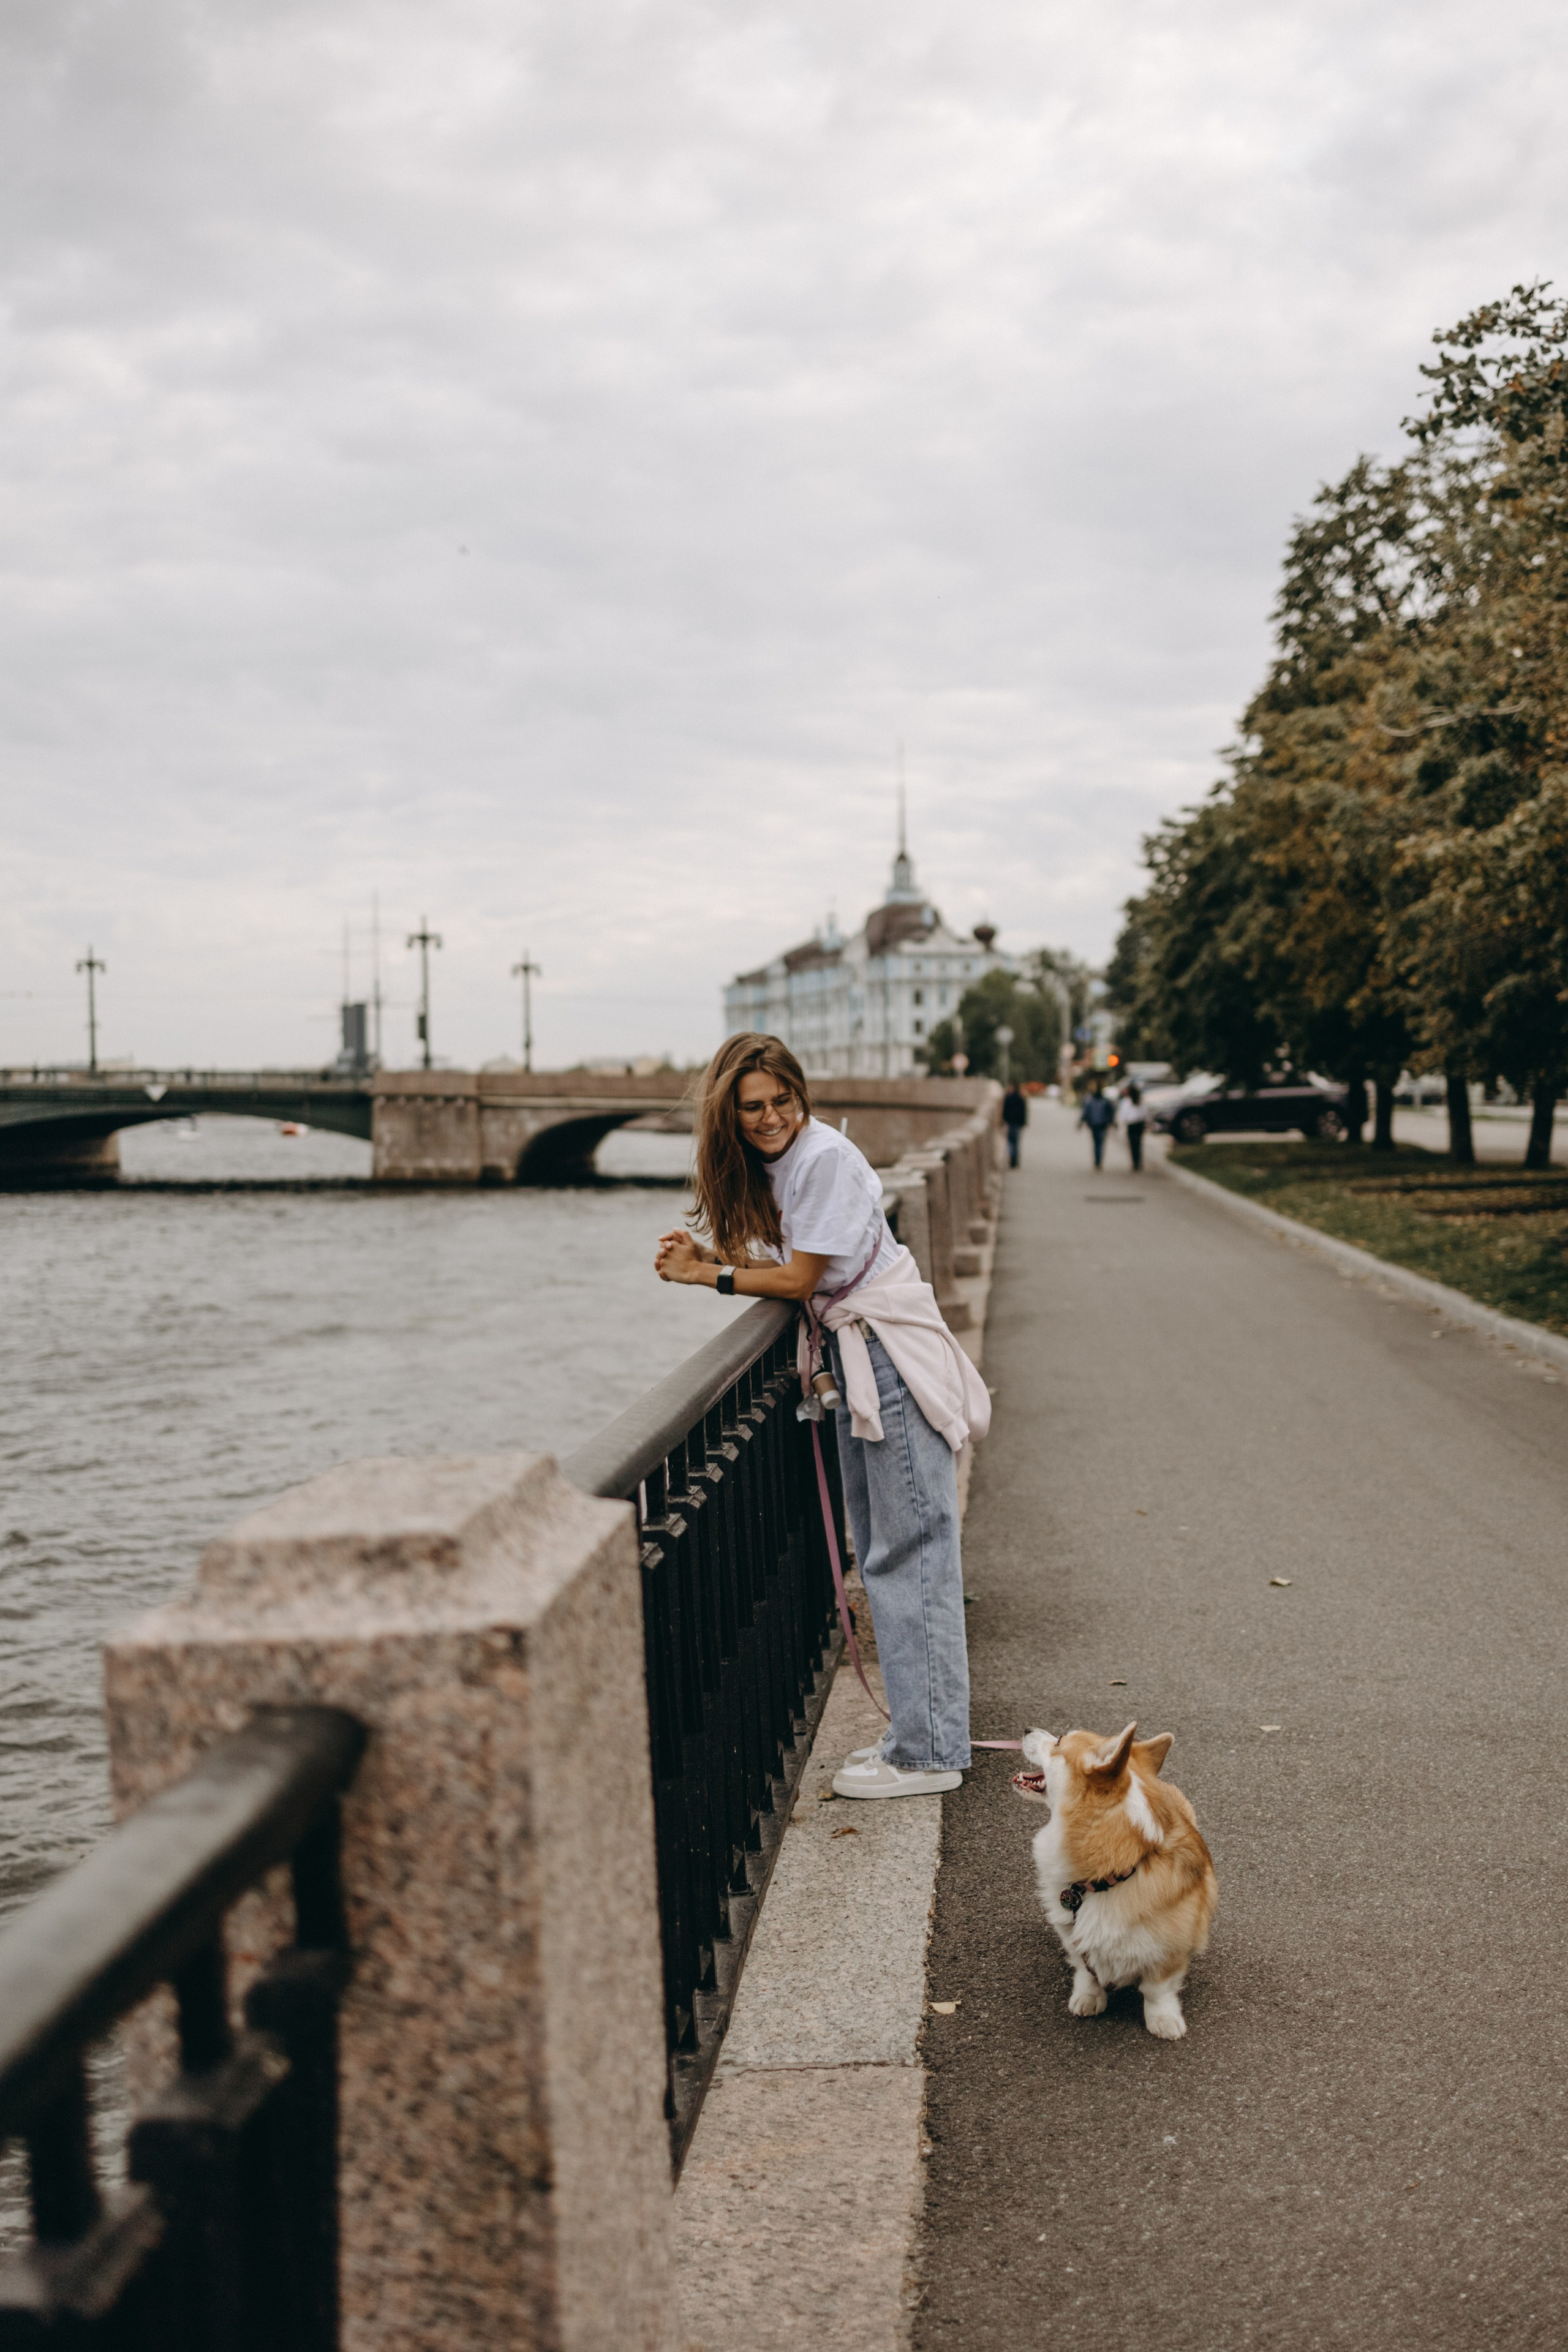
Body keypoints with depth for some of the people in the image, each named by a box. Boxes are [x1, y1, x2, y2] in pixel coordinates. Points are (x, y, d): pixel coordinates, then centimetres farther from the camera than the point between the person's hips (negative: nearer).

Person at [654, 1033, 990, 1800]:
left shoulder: (823, 1158, -16)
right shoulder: (764, 1164, 11)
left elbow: (799, 1279, -15)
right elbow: (782, 1266, 10)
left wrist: (707, 1274, -6)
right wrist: (707, 1253, -3)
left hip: (893, 1356, -10)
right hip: (855, 1359, 10)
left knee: (910, 1550, -6)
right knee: (882, 1553, 14)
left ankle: (928, 1753, -1)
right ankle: (919, 1733, 22)